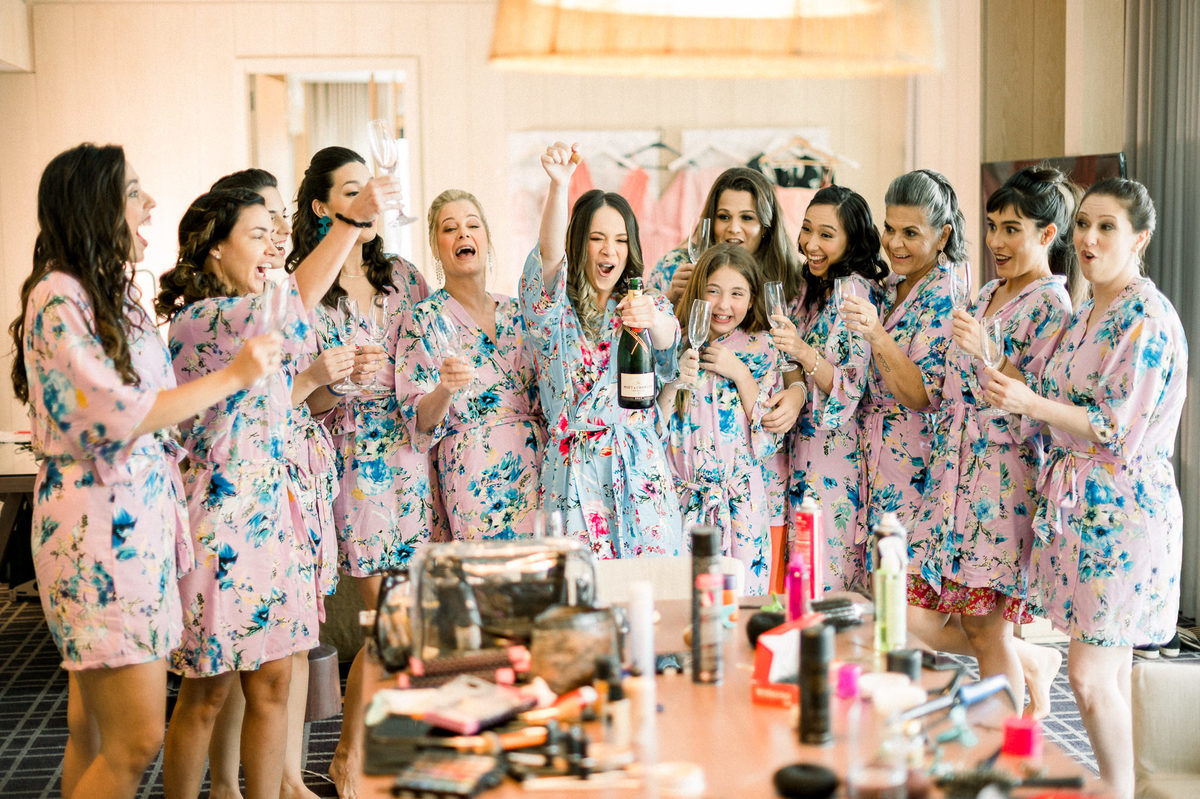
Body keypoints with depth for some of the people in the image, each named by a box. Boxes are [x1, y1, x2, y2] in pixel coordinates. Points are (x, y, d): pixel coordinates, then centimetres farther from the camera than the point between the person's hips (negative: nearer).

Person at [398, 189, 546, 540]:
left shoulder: (516, 312, 13)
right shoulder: (426, 318, 0)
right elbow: (420, 422, -5)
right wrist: (445, 389, -25)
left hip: (538, 465, 4)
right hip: (476, 475, -4)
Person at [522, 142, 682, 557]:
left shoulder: (645, 303, 13)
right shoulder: (554, 307, 7)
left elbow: (668, 339, -10)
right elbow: (550, 255, -13)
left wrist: (652, 321, -35)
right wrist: (558, 184, -31)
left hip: (642, 473, 2)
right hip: (576, 475, -1)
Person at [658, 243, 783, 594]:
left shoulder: (761, 349, 4)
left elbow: (770, 440, -3)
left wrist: (740, 374, -9)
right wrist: (673, 382, -17)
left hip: (741, 504, 0)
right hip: (683, 501, 0)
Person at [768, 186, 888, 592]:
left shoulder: (853, 289, -13)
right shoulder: (818, 287, 13)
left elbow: (851, 389, -21)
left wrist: (803, 352, -34)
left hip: (832, 452, -9)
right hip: (805, 448, 9)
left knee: (824, 579, -6)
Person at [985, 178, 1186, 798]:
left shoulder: (1146, 317, -14)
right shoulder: (1086, 312, 14)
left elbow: (1119, 428, -18)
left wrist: (1030, 403, -24)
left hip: (1121, 508, -9)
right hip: (1075, 503, 9)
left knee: (1089, 674, -6)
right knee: (1106, 667, 14)